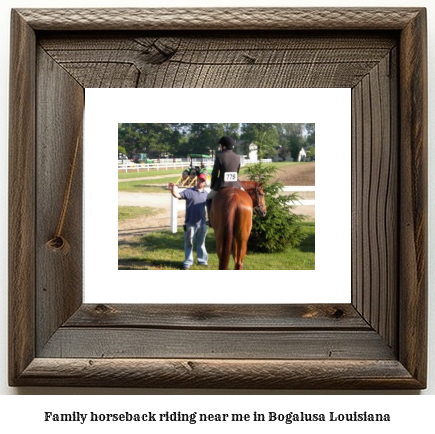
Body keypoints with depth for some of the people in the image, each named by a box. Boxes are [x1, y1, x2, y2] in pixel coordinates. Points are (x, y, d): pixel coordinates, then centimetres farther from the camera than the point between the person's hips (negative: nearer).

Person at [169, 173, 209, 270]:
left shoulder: (206, 194, 7)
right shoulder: (189, 191, -5)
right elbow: (178, 195, -17)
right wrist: (173, 190, -35)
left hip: (202, 223, 3)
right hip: (190, 223, -3)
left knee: (201, 243, 16)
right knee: (189, 243, 6)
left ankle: (202, 260, 28)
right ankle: (188, 262, 15)